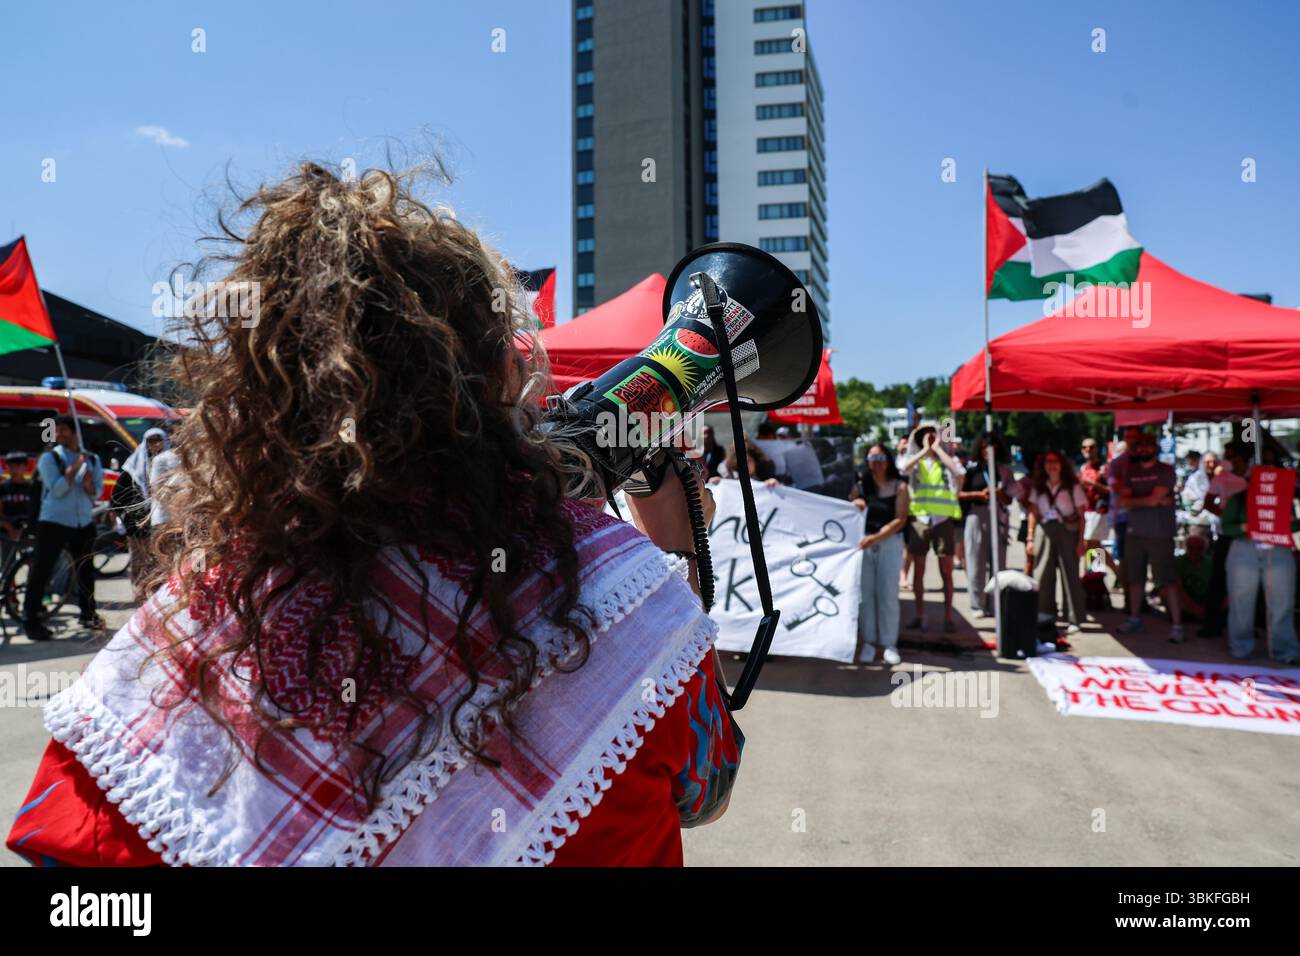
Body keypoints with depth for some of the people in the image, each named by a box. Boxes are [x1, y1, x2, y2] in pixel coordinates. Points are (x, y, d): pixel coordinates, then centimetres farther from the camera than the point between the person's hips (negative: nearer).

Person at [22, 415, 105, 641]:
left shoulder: (92, 459, 8)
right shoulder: (49, 458, -3)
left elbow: (97, 493, 5)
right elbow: (57, 489, -15)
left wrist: (88, 484, -16)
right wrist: (75, 466, -16)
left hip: (84, 523, 4)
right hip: (54, 522, -4)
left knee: (86, 570, 13)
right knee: (41, 571, -6)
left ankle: (87, 614, 26)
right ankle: (30, 620, -2)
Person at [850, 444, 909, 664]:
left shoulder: (899, 486, -1)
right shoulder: (860, 485, 7)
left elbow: (900, 520, -9)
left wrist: (876, 537, -21)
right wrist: (854, 504, -15)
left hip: (890, 543, -2)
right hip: (863, 542, 2)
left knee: (888, 594, 1)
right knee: (865, 593, 1)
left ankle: (889, 644, 9)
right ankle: (868, 643, 8)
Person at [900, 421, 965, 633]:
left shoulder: (946, 460, 9)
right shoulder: (915, 460, 9)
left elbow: (959, 472, -14)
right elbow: (904, 468, -14)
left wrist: (938, 449, -6)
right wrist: (925, 450, -7)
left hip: (944, 519, -1)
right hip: (919, 518, 1)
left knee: (946, 571, 2)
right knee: (918, 570, 5)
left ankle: (948, 617, 10)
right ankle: (920, 616, 13)